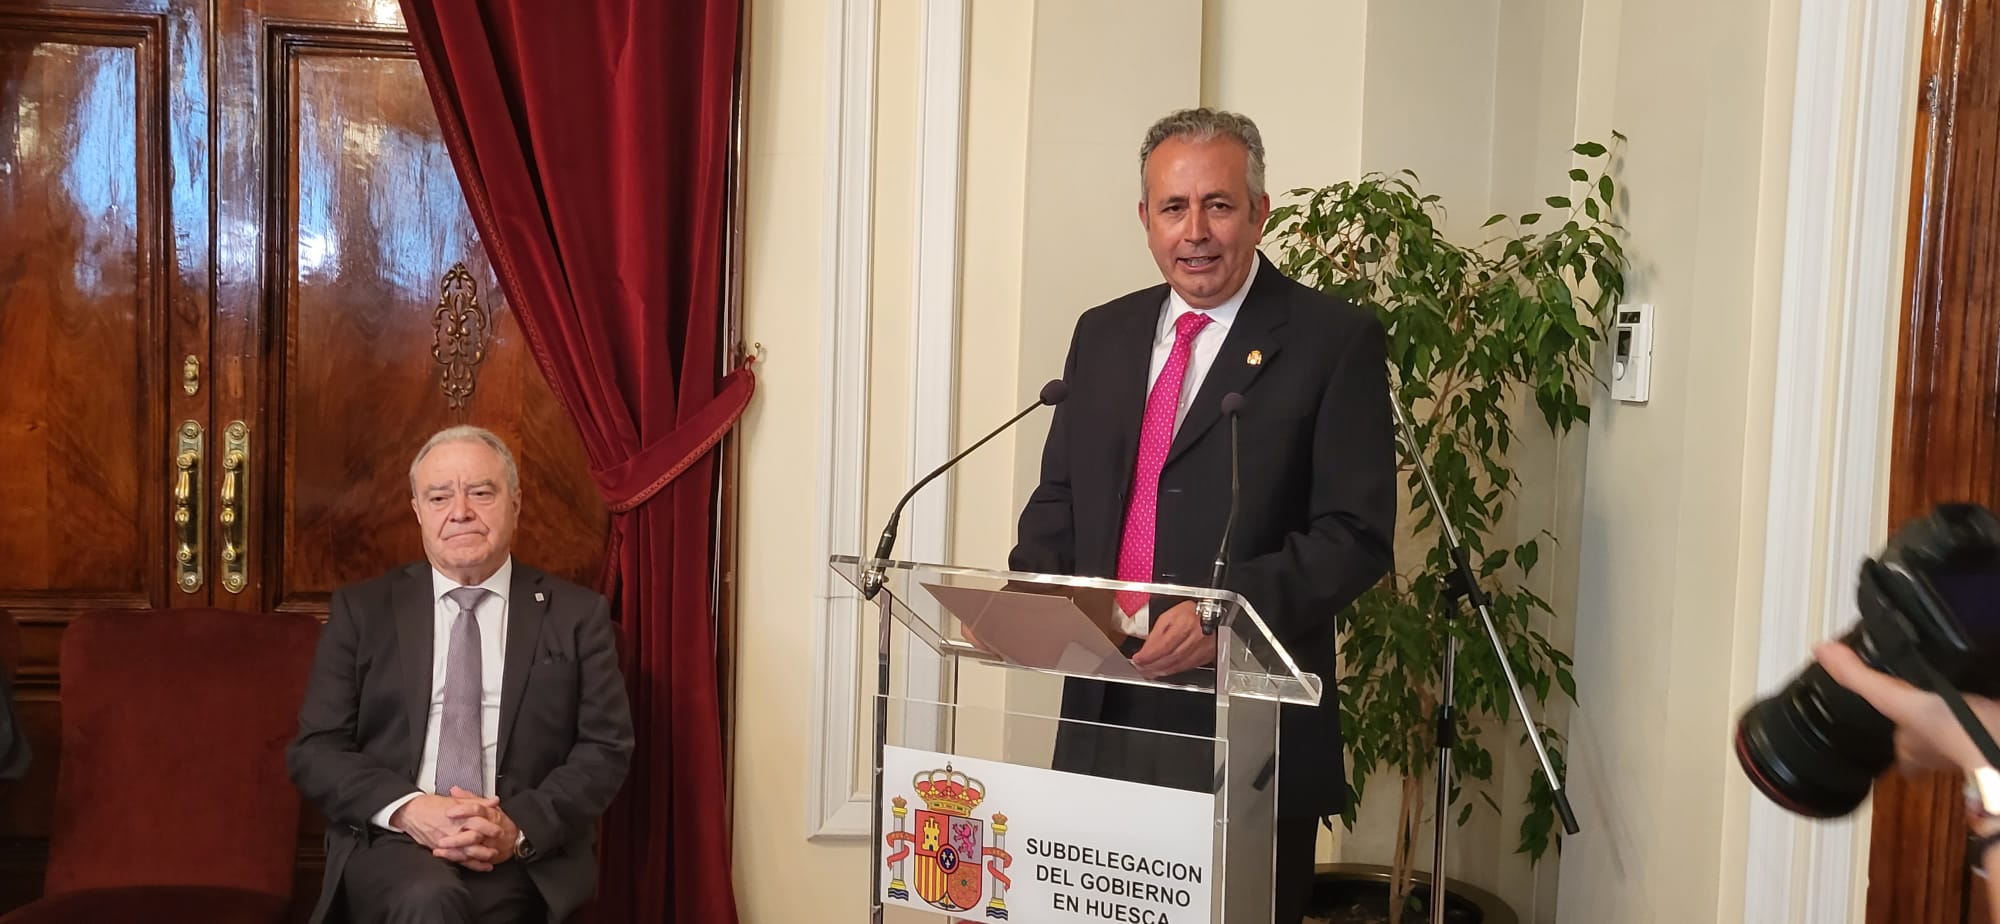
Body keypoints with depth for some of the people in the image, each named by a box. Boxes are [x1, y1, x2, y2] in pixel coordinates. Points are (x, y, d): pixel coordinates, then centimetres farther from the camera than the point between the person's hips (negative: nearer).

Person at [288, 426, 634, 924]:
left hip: (527, 857, 0)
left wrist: (519, 827, -14)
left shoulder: (578, 615, 7)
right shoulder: (361, 609, 10)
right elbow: (314, 750, 5)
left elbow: (605, 749, 3)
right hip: (390, 840, 1)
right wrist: (406, 808, -14)